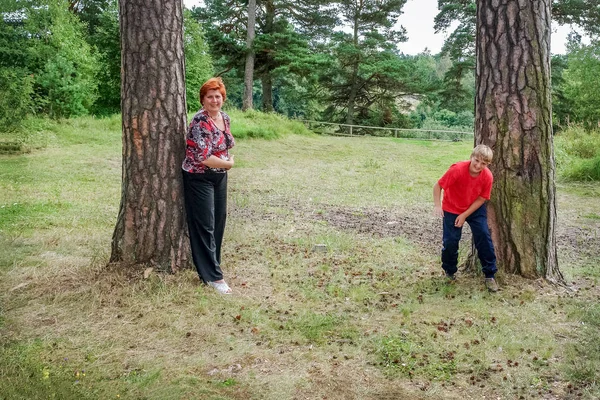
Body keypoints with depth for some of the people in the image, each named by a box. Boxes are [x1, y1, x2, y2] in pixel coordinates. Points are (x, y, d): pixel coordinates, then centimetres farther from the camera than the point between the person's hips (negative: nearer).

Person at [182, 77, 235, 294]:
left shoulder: (225, 117, 4)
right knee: (205, 225, -3)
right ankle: (212, 276, 2)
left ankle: (212, 262, 30)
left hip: (220, 176, 8)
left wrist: (227, 160, 2)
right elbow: (203, 157, -25)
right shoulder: (200, 121, -20)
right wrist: (228, 163, -12)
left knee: (219, 221, 14)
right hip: (199, 178, -8)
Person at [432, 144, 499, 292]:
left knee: (484, 237, -9)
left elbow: (481, 198, -11)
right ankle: (449, 272, 22)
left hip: (475, 209, 2)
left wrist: (465, 215, -16)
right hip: (452, 209, -2)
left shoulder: (487, 176, -22)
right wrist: (437, 205, -33)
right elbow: (437, 186, -22)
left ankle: (490, 275, 4)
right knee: (450, 241, -4)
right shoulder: (457, 169, -31)